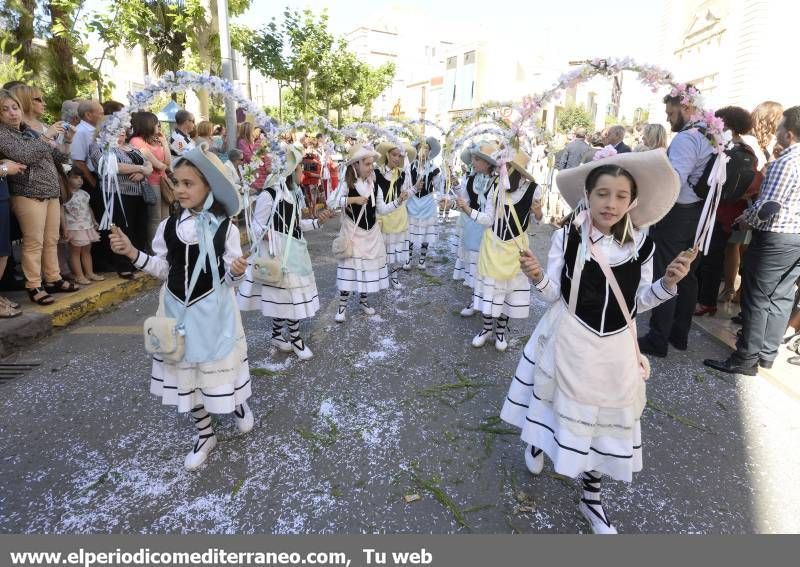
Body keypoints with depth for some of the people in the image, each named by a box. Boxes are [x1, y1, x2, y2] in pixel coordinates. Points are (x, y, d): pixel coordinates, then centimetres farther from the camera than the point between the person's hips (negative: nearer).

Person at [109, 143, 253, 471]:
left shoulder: (225, 228, -12)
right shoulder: (168, 226, -1)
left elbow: (229, 278, -9)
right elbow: (163, 269, 7)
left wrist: (236, 272, -31)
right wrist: (132, 253, -4)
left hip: (213, 310, -4)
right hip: (178, 309, 4)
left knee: (219, 366, 10)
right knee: (185, 371, 13)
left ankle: (238, 405, 44)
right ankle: (204, 433, 32)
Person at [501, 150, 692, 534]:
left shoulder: (641, 245, -6)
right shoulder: (567, 237, -13)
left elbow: (638, 303, 2)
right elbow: (553, 296, -9)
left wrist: (667, 283, -14)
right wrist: (538, 277, -28)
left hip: (615, 348, 2)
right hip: (571, 341, -2)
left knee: (606, 417, 14)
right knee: (561, 401, 18)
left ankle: (592, 497, 37)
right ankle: (537, 442, 55)